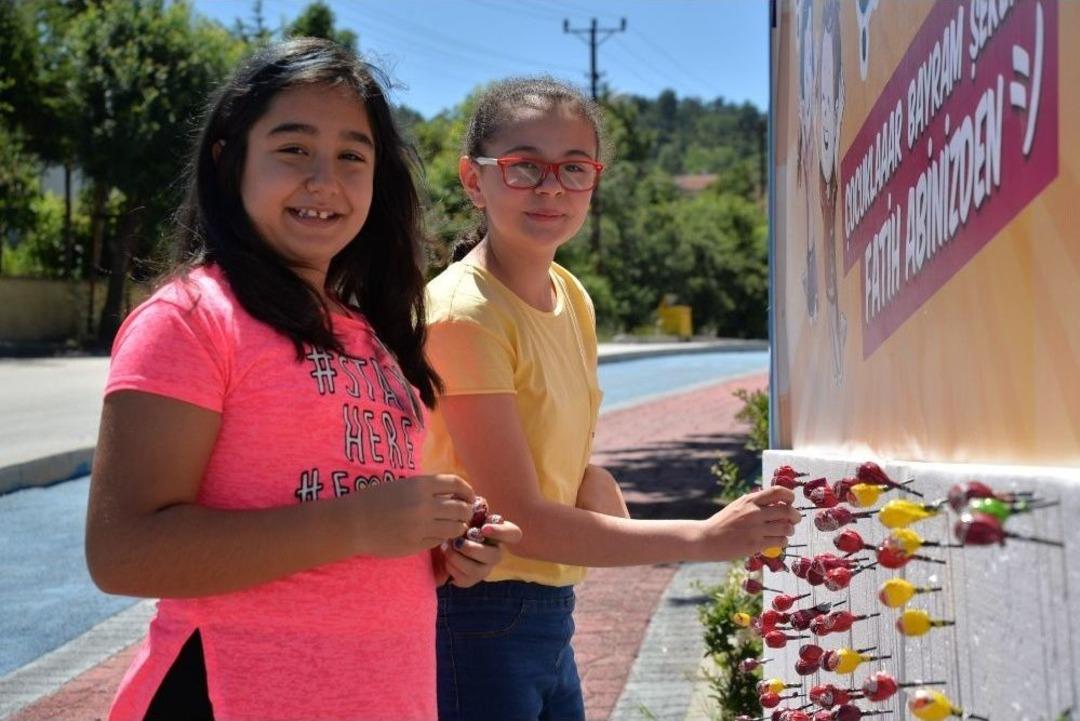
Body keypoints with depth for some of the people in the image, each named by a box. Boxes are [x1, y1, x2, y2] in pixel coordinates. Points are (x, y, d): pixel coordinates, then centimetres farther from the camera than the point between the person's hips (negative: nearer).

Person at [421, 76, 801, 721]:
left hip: (551, 617, 8)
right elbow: (519, 519, -21)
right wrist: (705, 539, -22)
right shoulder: (465, 313, -18)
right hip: (477, 624, -8)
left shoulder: (572, 299, 7)